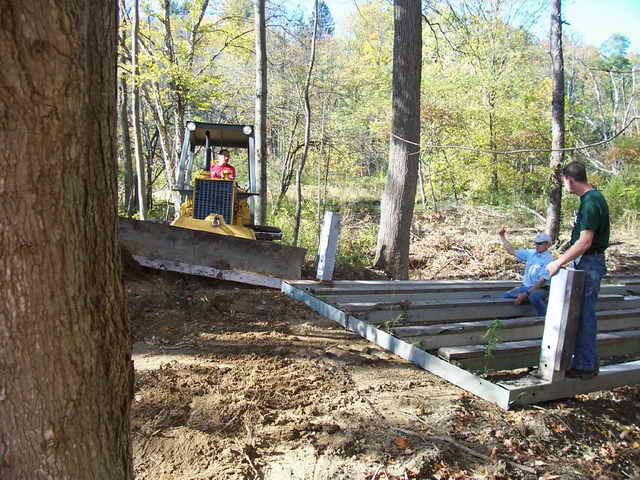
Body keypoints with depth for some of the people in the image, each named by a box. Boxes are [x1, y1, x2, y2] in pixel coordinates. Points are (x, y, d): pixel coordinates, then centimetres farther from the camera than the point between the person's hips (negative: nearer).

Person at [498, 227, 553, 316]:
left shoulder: (549, 260, -13)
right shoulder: (531, 253, 8)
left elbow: (542, 281, -20)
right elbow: (512, 251, 15)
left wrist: (526, 294, -26)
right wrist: (502, 236, 7)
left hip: (540, 289, -7)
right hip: (525, 286, 7)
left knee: (533, 296, -40)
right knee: (505, 297, -7)